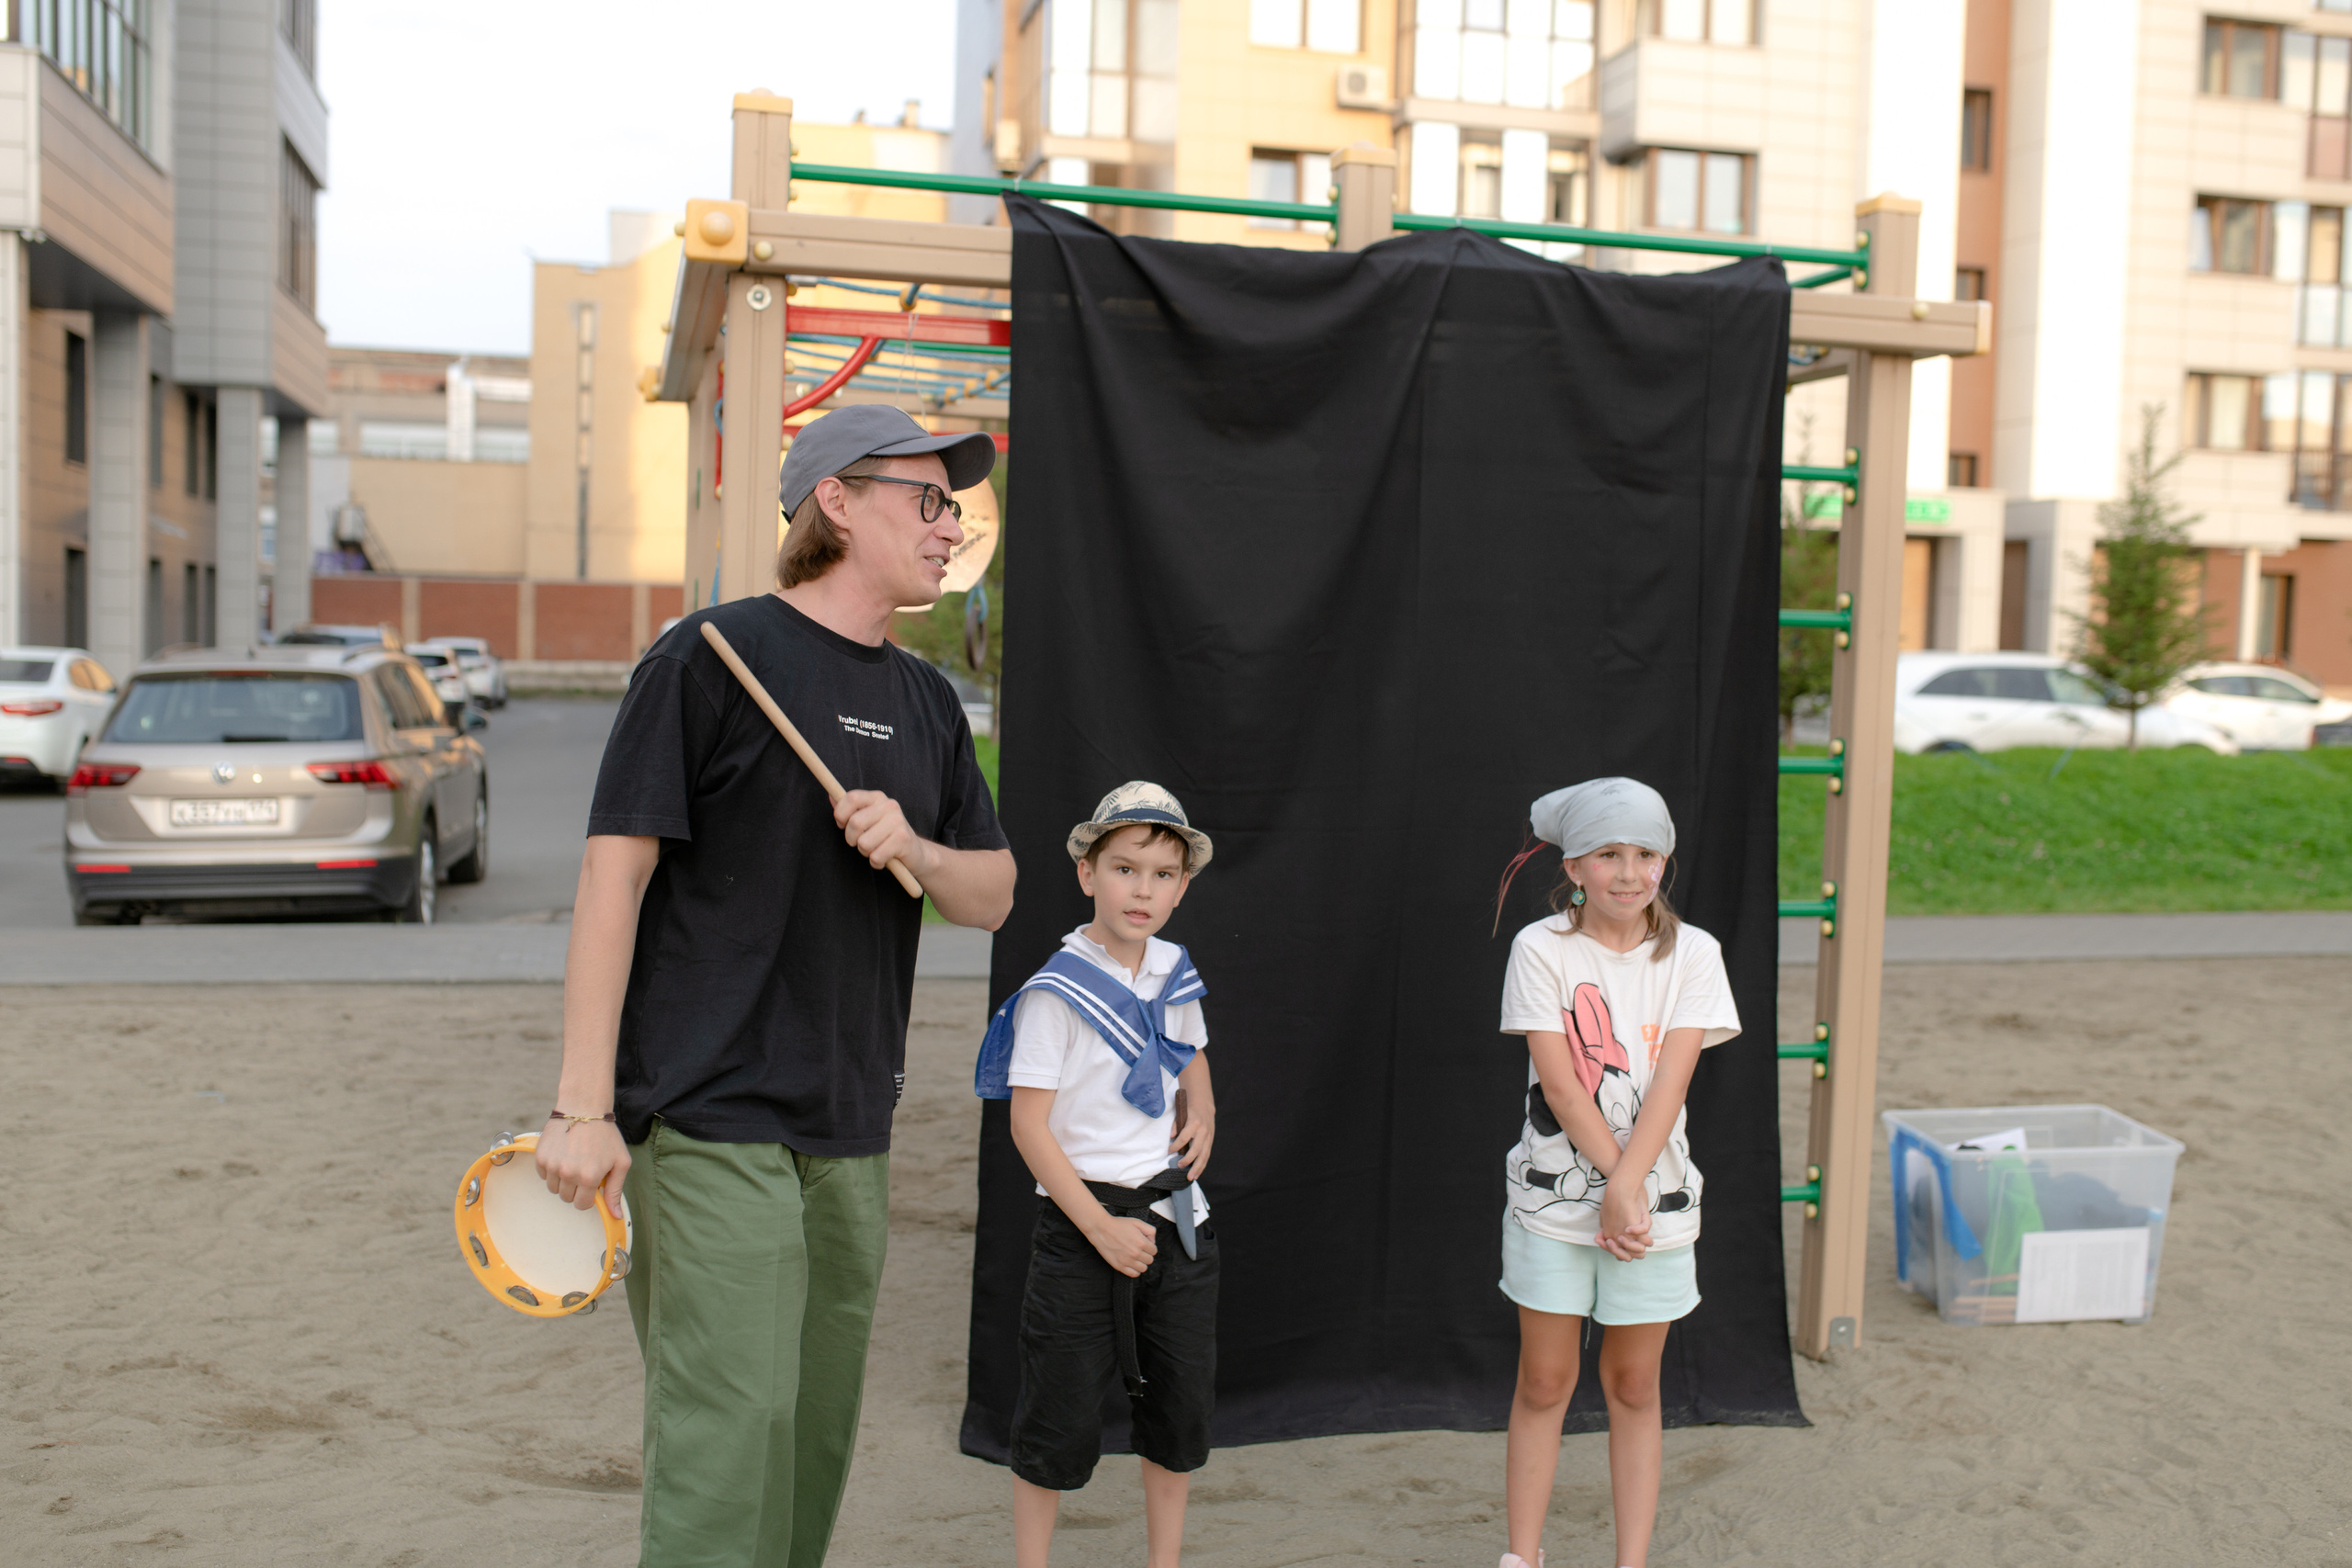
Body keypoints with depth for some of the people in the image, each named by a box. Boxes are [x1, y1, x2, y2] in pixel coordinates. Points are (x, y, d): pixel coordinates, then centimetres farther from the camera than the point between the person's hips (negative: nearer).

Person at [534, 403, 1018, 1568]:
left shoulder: (928, 702, 15)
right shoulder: (713, 655, -6)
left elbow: (995, 895, 18)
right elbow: (612, 872, -10)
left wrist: (917, 851, -6)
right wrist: (583, 1109, -15)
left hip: (852, 1132, 7)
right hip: (711, 1120, -7)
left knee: (816, 1441, 12)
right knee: (729, 1437, -9)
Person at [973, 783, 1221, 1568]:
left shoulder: (1174, 972, 4)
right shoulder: (1056, 991, -14)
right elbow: (1029, 1125, -15)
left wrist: (1202, 1106, 3)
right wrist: (1101, 1228, -18)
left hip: (1176, 1215, 6)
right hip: (1081, 1221, -6)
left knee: (1181, 1407, 13)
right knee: (1062, 1419, 2)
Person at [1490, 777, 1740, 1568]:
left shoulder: (1691, 952, -3)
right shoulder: (1540, 948, -7)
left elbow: (1670, 1081, -10)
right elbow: (1559, 1083, -11)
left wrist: (1627, 1189, -18)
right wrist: (1617, 1184, -16)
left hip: (1654, 1196, 1)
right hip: (1552, 1199, -1)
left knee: (1633, 1388, 11)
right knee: (1543, 1384, 8)